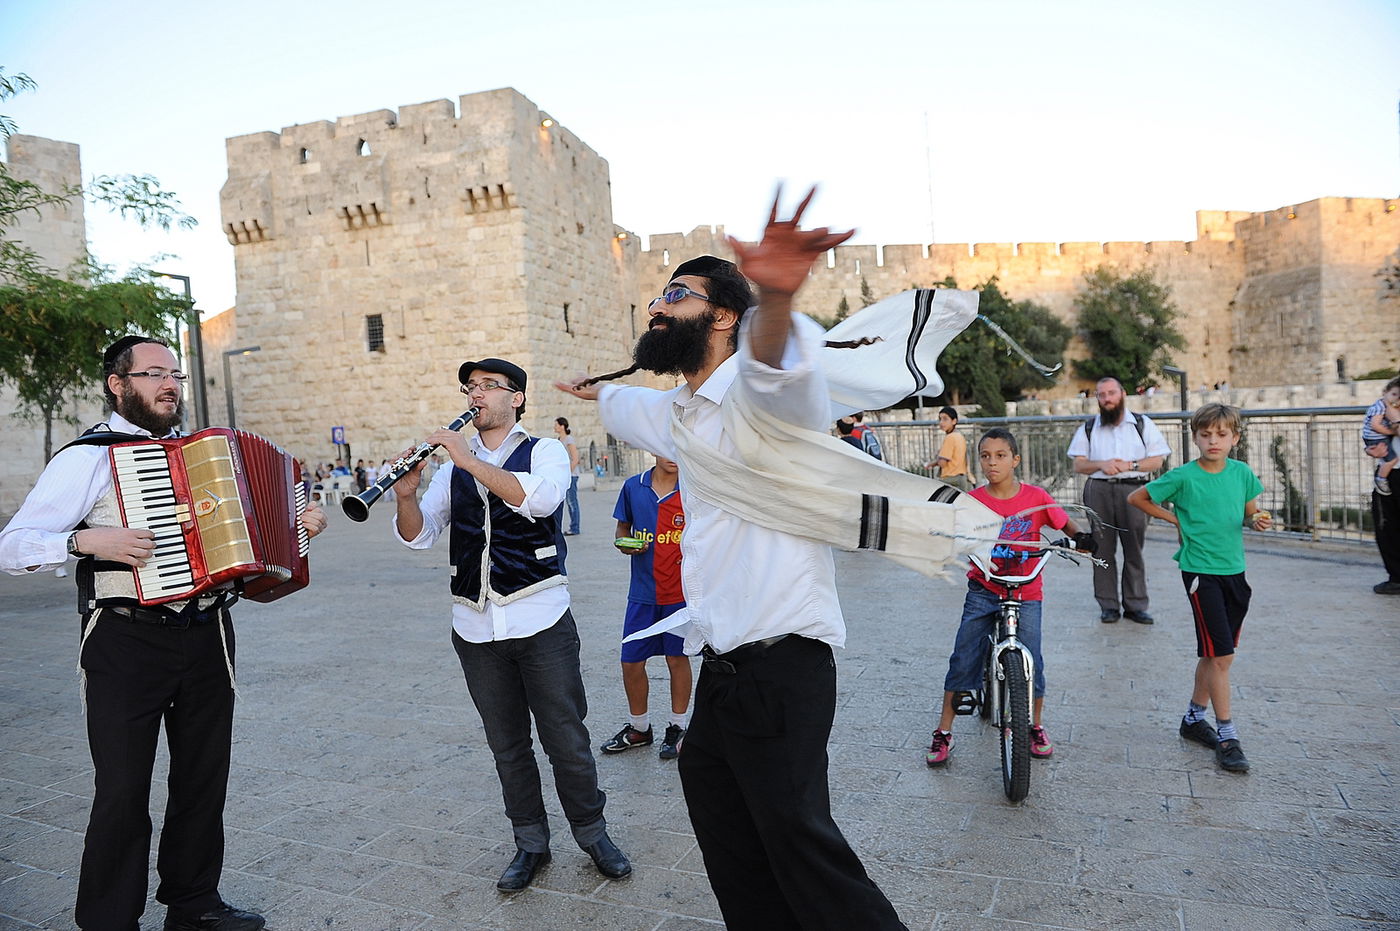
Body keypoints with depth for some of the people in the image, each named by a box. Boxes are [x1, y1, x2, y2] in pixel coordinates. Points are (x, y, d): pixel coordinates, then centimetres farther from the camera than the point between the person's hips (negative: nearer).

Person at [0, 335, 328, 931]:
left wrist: (299, 524, 13)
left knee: (203, 778, 15)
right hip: (127, 642, -5)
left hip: (207, 635, 6)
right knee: (123, 792, 1)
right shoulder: (88, 457, -4)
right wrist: (86, 541, -24)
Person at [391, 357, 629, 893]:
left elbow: (540, 498, -23)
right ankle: (530, 843, 29)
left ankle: (592, 833, 24)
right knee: (506, 744, 13)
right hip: (475, 627, 4)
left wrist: (469, 459, -25)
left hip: (540, 621, -4)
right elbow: (417, 536, 5)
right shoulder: (453, 467, 12)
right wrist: (406, 495, -15)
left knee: (565, 738, 4)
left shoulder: (545, 451, 0)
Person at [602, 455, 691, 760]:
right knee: (631, 662, 7)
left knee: (677, 658, 8)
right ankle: (638, 728, 30)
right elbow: (622, 529, 14)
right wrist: (625, 544, -7)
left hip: (680, 591, -2)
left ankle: (677, 728, 28)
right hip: (642, 591, 2)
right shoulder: (633, 487, 2)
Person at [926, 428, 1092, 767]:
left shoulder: (1036, 497, -5)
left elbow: (1067, 525, 5)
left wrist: (1082, 539, -14)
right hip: (983, 590, 0)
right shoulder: (973, 500, -6)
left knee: (1031, 662, 0)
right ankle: (943, 732, 11)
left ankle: (1036, 726, 27)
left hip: (1025, 593, 0)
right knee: (963, 659, -2)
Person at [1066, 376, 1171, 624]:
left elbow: (1157, 460, 6)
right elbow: (1078, 464, 9)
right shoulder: (1088, 428, 14)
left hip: (1133, 489, -1)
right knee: (1103, 549, 0)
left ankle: (1135, 605, 6)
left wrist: (1130, 465, -10)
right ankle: (1108, 605, 7)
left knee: (1134, 549, -2)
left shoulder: (1143, 424, 11)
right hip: (1098, 490, 1)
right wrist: (1101, 465, -9)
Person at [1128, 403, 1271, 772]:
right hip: (1200, 572, -5)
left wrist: (1257, 520, -7)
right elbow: (1135, 498, 0)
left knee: (1215, 654, 13)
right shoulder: (1183, 477, -10)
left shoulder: (1242, 473, 3)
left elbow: (1249, 513, 15)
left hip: (1234, 570, 5)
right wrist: (1175, 518, -2)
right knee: (1220, 655, -6)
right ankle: (1226, 736, 3)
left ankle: (1194, 718, 29)